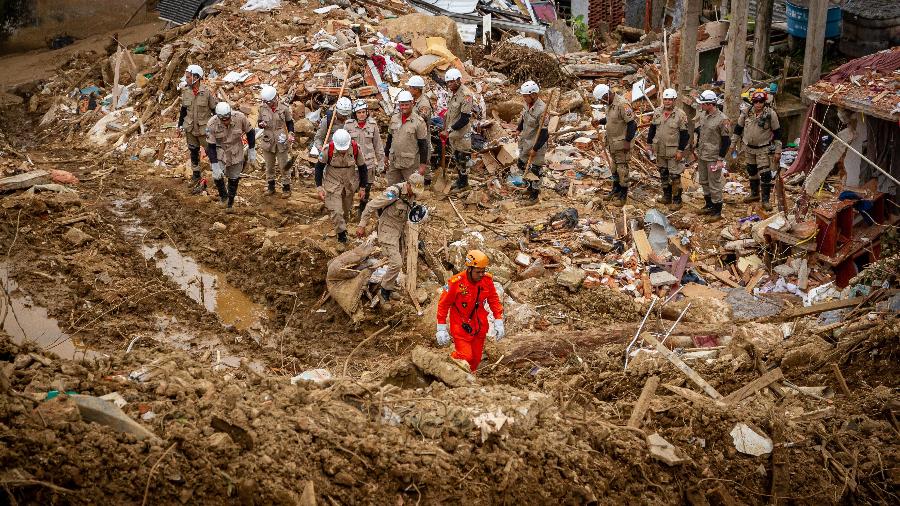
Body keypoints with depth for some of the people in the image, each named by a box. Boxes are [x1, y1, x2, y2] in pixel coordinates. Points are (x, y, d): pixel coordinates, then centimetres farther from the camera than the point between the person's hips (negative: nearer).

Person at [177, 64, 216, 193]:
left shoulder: (206, 92, -15)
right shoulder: (185, 91, -1)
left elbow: (214, 110, -7)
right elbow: (183, 109, 11)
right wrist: (180, 125, 13)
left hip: (204, 129, -5)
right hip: (190, 129, 5)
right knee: (193, 153, 16)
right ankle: (196, 176, 31)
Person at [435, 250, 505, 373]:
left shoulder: (487, 280, -11)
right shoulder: (456, 283, -24)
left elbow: (494, 301, 4)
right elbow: (443, 304, -13)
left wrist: (499, 323, 0)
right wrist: (441, 329, -11)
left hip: (479, 327, 5)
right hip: (461, 327, -5)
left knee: (476, 358, 13)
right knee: (465, 356, -12)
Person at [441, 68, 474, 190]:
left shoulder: (465, 95, -22)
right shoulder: (454, 93, 7)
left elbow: (465, 118, -25)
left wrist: (449, 130, -24)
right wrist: (446, 130, 14)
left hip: (462, 133, -9)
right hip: (452, 133, 9)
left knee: (463, 158, 3)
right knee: (456, 158, 19)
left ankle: (464, 182, 16)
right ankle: (459, 179, 33)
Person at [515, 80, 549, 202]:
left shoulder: (541, 109, -28)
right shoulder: (527, 104, -4)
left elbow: (544, 133, -25)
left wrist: (535, 149, -22)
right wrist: (519, 129, 6)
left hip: (537, 143, -9)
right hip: (525, 141, 9)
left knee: (535, 169, 4)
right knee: (521, 164, 20)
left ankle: (535, 190, 24)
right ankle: (530, 183, 40)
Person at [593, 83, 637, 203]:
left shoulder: (622, 104, -23)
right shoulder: (609, 104, 6)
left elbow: (632, 124, -23)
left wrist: (628, 141, -22)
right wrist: (600, 121, 6)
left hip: (621, 143, -9)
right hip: (612, 142, 9)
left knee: (622, 168, -2)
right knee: (614, 167, 19)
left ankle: (623, 194, 7)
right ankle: (616, 189, 33)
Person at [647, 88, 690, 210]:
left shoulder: (680, 114, -12)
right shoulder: (657, 112, 4)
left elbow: (684, 134, -12)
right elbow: (653, 128, 15)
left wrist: (680, 150, -15)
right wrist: (650, 143, 12)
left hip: (673, 151, -6)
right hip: (660, 150, 6)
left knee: (674, 176, -4)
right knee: (663, 174, 16)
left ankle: (677, 201, 4)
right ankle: (667, 196, 30)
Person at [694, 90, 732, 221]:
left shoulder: (722, 119, -19)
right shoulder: (702, 115, 4)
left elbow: (726, 141, -15)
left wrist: (721, 159, -16)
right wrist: (697, 149, 19)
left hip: (713, 158, -8)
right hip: (701, 156, 8)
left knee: (714, 185, -2)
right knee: (704, 182, 19)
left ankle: (717, 210, 8)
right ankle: (709, 205, 35)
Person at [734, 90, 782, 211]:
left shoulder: (771, 114, -14)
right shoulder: (747, 113, -5)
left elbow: (777, 133, -8)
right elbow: (738, 128, 10)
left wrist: (778, 151, -8)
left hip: (764, 149, -4)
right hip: (749, 148, 4)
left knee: (765, 174, -7)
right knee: (752, 172, 18)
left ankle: (765, 200, 2)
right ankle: (754, 194, 36)